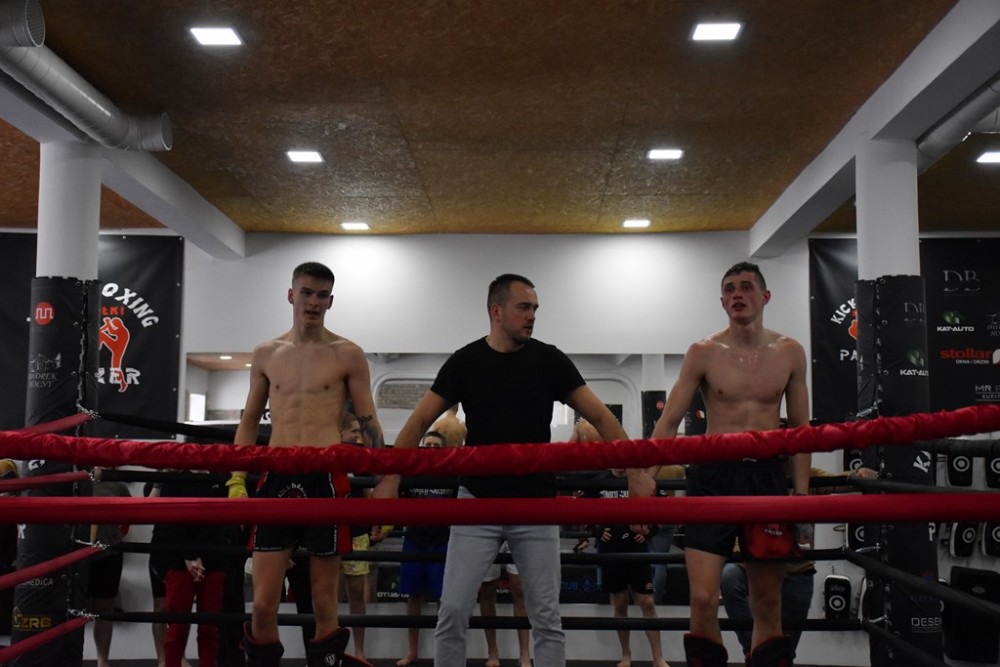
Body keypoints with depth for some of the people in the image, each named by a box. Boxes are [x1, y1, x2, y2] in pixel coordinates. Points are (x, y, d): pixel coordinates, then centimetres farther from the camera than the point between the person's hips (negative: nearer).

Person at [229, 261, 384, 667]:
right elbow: (249, 423, 17)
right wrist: (236, 480, 8)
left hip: (326, 480, -2)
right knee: (262, 605, 2)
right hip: (276, 480, 3)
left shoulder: (347, 355, 3)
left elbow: (369, 426, 3)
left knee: (324, 602, 5)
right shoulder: (266, 354, 12)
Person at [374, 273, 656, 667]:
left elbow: (600, 417, -1)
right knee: (453, 612, -1)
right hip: (477, 502, 0)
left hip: (535, 505, 1)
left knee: (546, 617, 5)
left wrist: (636, 471, -11)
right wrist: (391, 479, -14)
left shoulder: (549, 360, -1)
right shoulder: (465, 361, -2)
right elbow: (419, 423, -2)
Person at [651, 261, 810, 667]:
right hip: (713, 475, -2)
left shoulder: (789, 353, 4)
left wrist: (801, 493, 2)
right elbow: (669, 420, -4)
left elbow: (800, 428, 9)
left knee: (768, 606, 9)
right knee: (703, 600, -9)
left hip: (767, 477, 2)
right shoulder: (704, 353, -3)